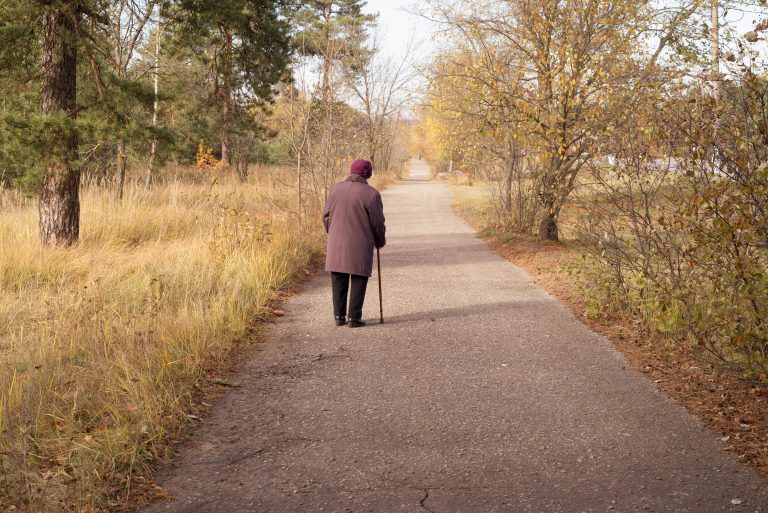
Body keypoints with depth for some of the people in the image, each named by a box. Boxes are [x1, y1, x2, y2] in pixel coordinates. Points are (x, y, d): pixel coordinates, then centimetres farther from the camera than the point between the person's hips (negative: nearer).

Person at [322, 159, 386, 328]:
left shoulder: (336, 189, 1)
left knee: (339, 281, 12)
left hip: (337, 243, 4)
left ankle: (339, 316, 14)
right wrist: (380, 241, 12)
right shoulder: (371, 194, -11)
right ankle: (354, 318, 4)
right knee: (358, 281, 5)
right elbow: (378, 223, -6)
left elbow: (326, 216, 7)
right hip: (360, 246, -4)